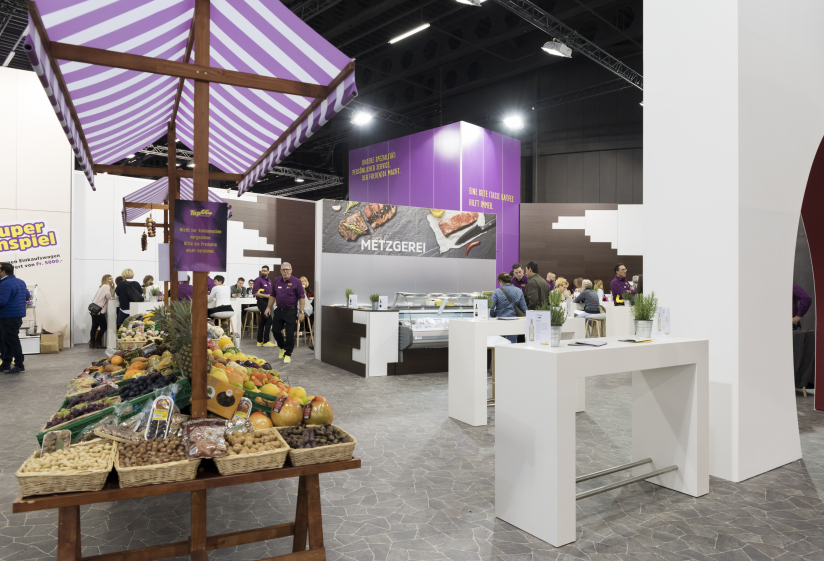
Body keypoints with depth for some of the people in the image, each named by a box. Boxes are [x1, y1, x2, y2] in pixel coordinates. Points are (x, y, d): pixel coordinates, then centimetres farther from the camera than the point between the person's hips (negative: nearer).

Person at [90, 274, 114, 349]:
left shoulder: (102, 286, 20)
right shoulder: (106, 286, -9)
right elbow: (108, 297, -17)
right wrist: (111, 299, 3)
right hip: (99, 310, -9)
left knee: (94, 326, 10)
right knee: (104, 326, 1)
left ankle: (92, 343, 12)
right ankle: (97, 343, 4)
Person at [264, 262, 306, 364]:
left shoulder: (296, 282, -7)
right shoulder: (276, 281, 8)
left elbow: (302, 297, -9)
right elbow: (272, 295, 18)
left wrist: (301, 312, -13)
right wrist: (268, 307, 12)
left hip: (291, 310, -5)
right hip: (279, 310, 5)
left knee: (290, 333, -3)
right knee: (275, 330, 9)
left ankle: (288, 354, 11)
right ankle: (282, 347, 34)